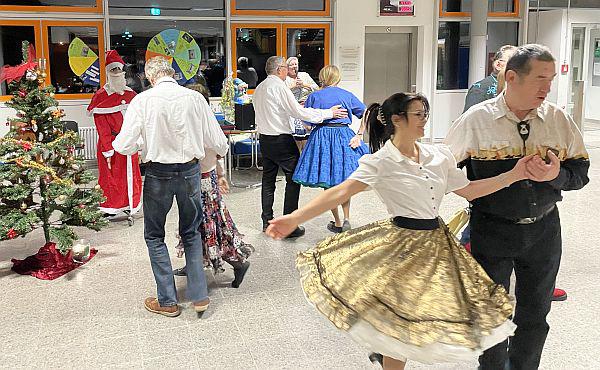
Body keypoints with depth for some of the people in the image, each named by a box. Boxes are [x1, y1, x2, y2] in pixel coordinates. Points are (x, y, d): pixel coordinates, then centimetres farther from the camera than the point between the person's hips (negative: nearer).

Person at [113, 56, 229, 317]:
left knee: (154, 236, 15)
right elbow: (218, 143, 0)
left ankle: (167, 301, 18)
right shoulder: (194, 98, -5)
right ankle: (199, 296, 20)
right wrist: (221, 152, 23)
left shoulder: (143, 100, -10)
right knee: (191, 233, 20)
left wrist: (142, 144, 11)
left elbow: (124, 145, -13)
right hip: (190, 171, 2)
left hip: (158, 173, -2)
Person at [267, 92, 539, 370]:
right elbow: (340, 192, -23)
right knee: (398, 324, 1)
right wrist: (294, 219, -34)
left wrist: (514, 175, 4)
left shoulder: (439, 156, 3)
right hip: (403, 246, -6)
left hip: (436, 241, 6)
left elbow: (469, 190, 10)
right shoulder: (380, 162, -14)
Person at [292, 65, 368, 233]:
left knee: (328, 184, 8)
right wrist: (359, 135, 0)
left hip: (322, 138, -2)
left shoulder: (314, 96, 1)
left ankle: (337, 223, 12)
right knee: (344, 181, 16)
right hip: (344, 136, 2)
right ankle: (346, 219, 7)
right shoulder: (347, 95, 6)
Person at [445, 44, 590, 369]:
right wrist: (478, 196, -8)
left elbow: (581, 170, 1)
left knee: (535, 312, 15)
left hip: (543, 230, 3)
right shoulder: (476, 119, -9)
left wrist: (556, 176, -19)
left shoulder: (558, 119, -2)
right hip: (492, 230, -2)